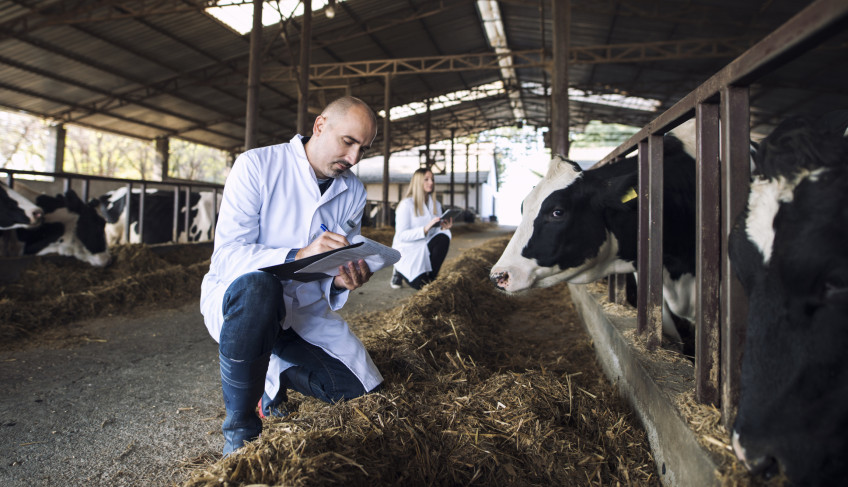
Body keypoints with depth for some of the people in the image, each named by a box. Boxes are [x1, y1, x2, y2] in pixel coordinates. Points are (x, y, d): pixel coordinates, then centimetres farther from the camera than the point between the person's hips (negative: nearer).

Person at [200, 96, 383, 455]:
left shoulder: (354, 191, 2)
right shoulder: (257, 165, -14)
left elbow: (339, 266, 7)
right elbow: (227, 254, -22)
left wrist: (342, 281, -18)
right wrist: (298, 256, -38)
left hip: (304, 309, 5)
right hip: (235, 297, -4)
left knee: (362, 389, -8)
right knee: (256, 285, -41)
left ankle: (276, 375, 22)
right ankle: (239, 431, -20)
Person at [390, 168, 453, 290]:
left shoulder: (436, 204, 8)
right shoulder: (406, 204, -13)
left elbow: (437, 231, 5)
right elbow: (401, 235, -20)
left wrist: (444, 227, -19)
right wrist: (425, 229, -32)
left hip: (425, 250, 5)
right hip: (407, 251, -5)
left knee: (444, 237, -26)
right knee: (421, 285, -25)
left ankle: (431, 277, -10)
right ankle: (400, 271, 10)